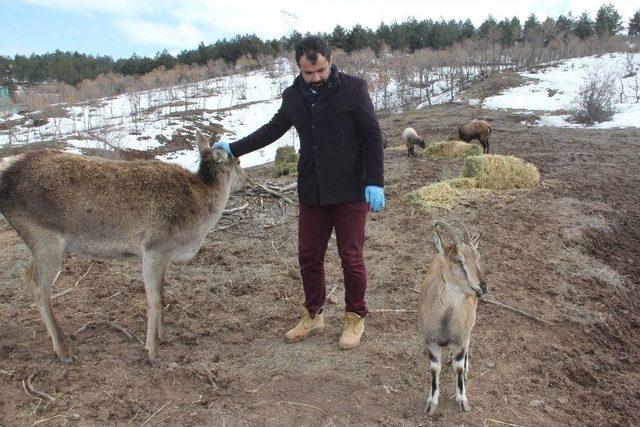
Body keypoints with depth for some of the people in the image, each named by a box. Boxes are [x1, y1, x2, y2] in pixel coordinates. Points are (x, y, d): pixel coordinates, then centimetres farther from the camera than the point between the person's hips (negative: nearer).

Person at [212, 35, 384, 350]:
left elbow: (372, 135, -7)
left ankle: (355, 319, 23)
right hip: (311, 193, 5)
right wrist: (234, 148, 13)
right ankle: (313, 315, 29)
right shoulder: (293, 96, 7)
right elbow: (274, 129, 20)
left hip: (350, 191, -4)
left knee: (351, 258, 3)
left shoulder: (353, 88, -7)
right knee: (308, 256, 10)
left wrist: (375, 182, -13)